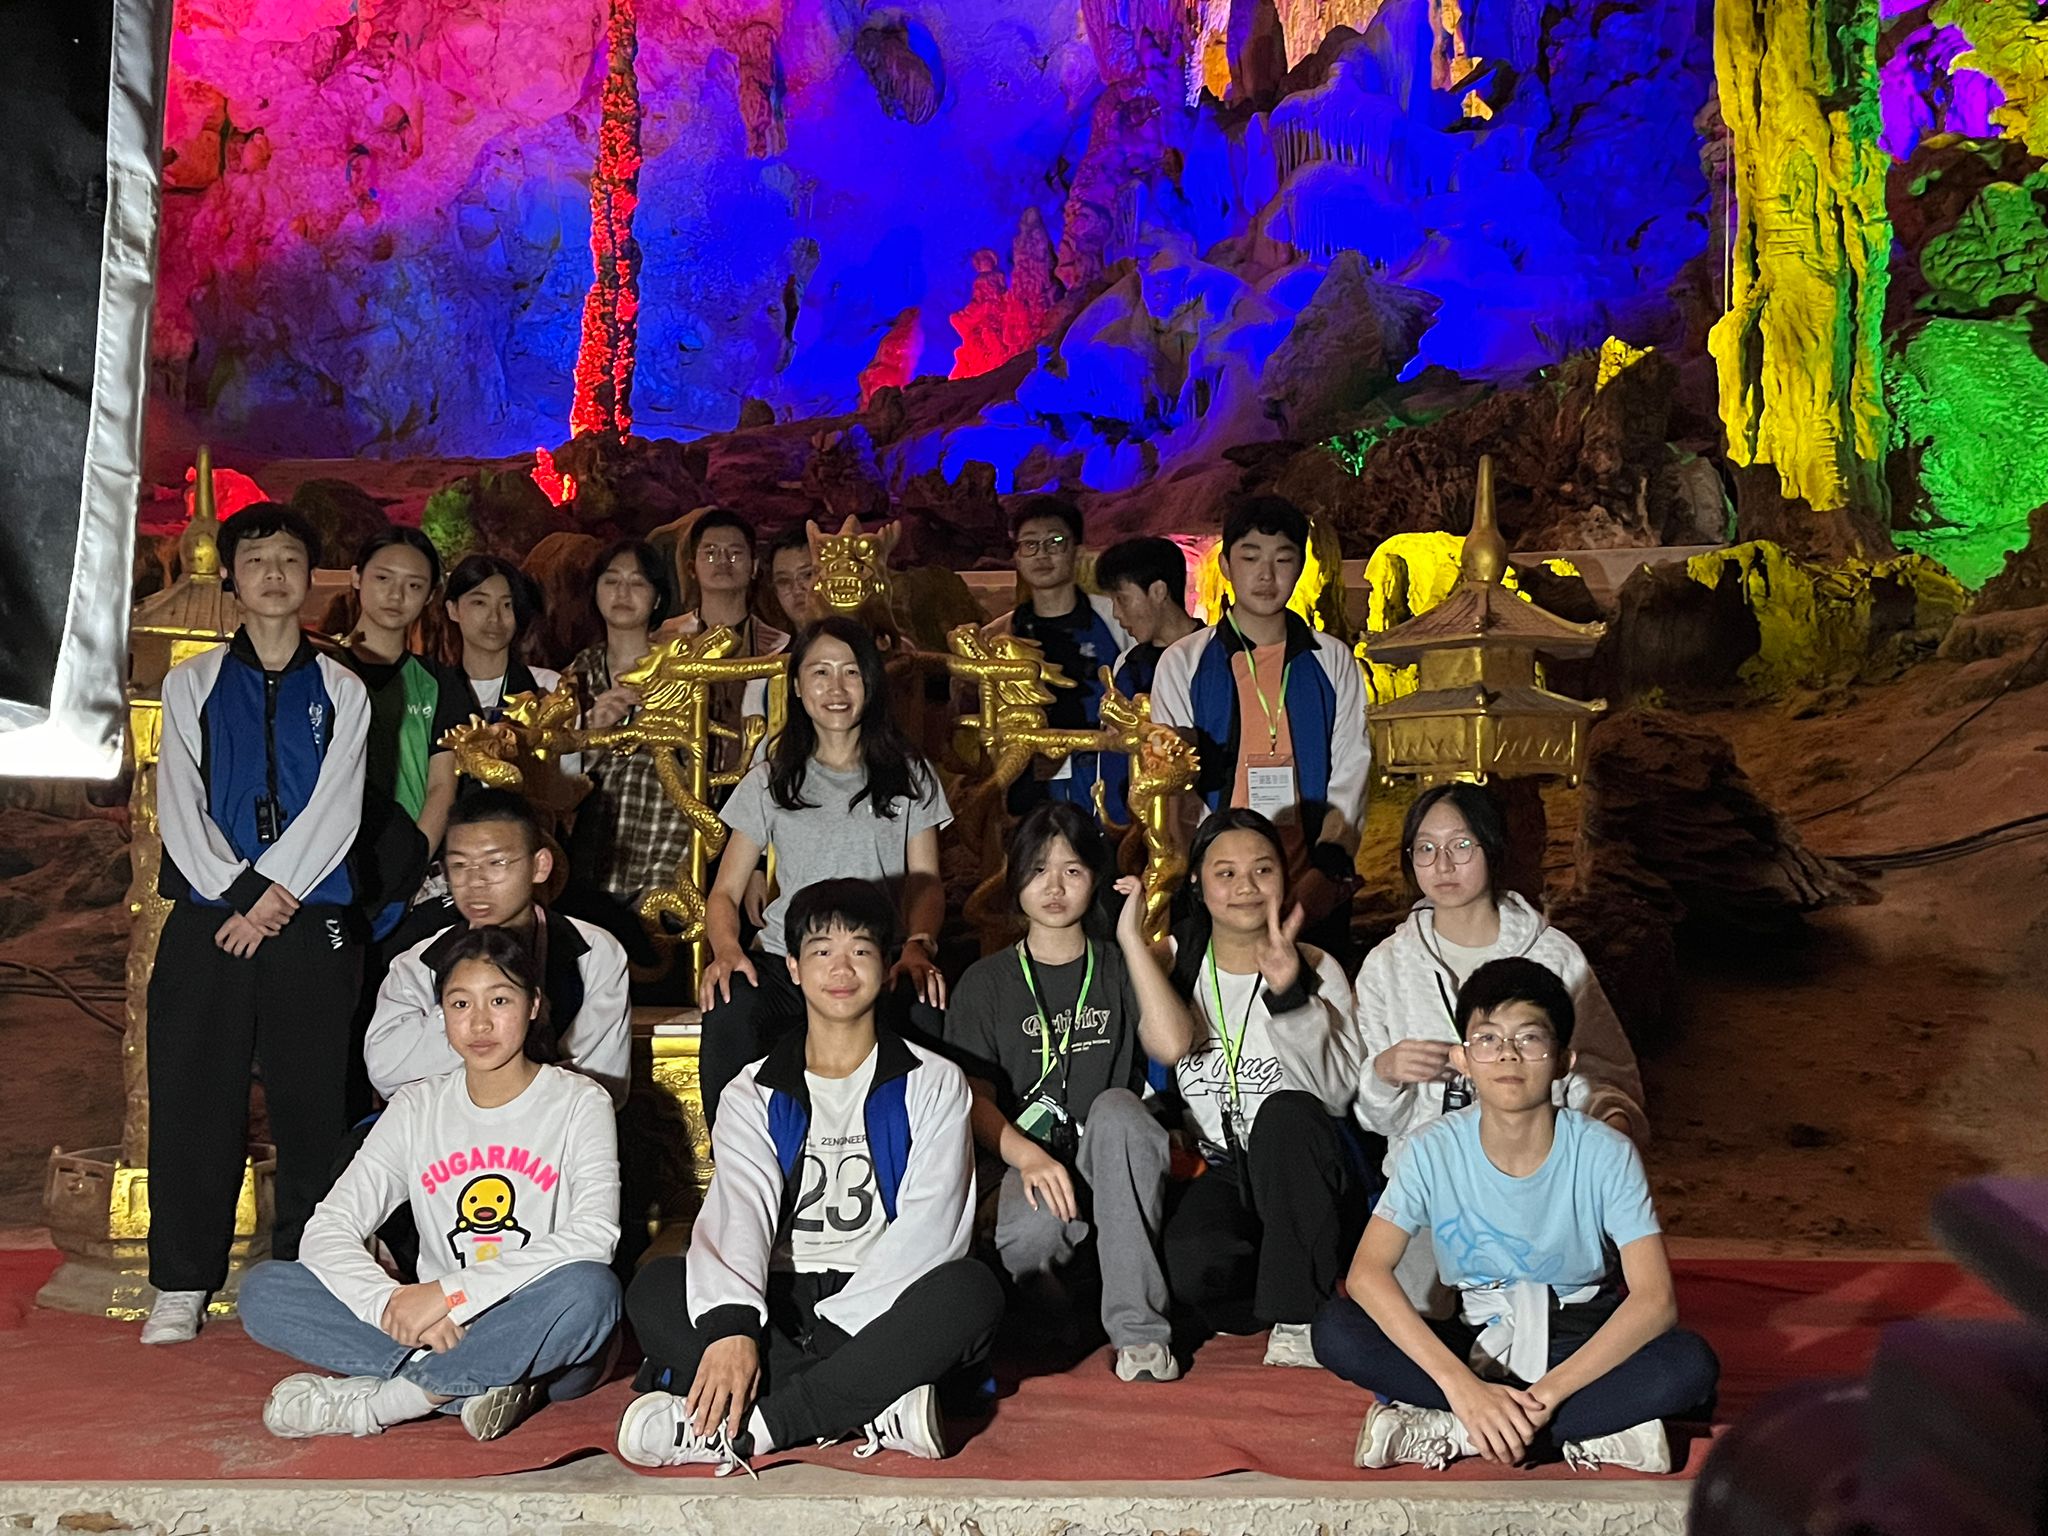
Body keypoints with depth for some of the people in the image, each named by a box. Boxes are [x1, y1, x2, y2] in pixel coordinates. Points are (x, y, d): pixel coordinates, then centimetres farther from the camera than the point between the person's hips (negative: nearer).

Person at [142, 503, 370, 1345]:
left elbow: (336, 811, 0)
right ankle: (182, 1286, 8)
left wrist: (270, 893, -11)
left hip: (311, 923, 0)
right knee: (192, 1097, 0)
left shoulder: (340, 691, 10)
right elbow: (180, 809, 3)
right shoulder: (191, 684, 11)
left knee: (310, 1102, 1)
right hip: (206, 921, 1)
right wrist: (236, 899, -8)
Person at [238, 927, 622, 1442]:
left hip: (534, 1343, -3)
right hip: (438, 1335, 3)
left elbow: (593, 1239, -17)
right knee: (263, 1289, -12)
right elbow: (327, 1230, -1)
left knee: (589, 1290, -37)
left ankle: (371, 1400, -22)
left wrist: (450, 1293, -22)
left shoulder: (578, 1103, -1)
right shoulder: (418, 1109, 9)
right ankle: (457, 1386, -21)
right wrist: (392, 1303, -21)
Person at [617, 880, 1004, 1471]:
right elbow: (737, 1210, -9)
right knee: (656, 1289, -26)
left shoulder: (932, 1084, 7)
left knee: (971, 1289, -33)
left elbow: (928, 1228, -5)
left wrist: (833, 1325, -17)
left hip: (878, 1310, -1)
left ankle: (738, 1429, -34)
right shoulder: (753, 1095, 10)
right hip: (782, 1306, 1)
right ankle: (878, 1405, -33)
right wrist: (730, 1326, -29)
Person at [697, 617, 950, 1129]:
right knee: (727, 1015, -35)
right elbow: (725, 893, 11)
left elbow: (926, 881, 12)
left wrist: (919, 945, -11)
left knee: (928, 1015, -36)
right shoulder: (769, 782, 14)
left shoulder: (908, 777, 14)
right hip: (785, 962, 0)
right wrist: (726, 950, -12)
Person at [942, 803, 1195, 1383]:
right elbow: (974, 1099, -2)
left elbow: (1171, 1046, -8)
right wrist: (1027, 1155, -22)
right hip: (1021, 1167, -2)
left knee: (1116, 1105, -32)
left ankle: (1138, 1328, -31)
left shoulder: (1119, 969, 14)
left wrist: (1132, 938, -6)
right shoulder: (986, 982, 11)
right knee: (1039, 1223, -37)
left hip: (1112, 1181, 2)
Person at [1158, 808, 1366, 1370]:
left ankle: (1299, 1313, -21)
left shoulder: (1315, 969, 1)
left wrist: (1290, 993, -25)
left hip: (1298, 1181, 0)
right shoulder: (1175, 964, 7)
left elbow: (1338, 1091, -15)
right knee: (1194, 1266, -33)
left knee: (1286, 1112, -34)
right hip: (1212, 1173, 0)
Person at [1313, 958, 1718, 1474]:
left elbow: (1655, 1299, -22)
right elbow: (1367, 1272, -22)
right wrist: (1461, 1385, -35)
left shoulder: (1605, 1154, -15)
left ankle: (1437, 1429, -27)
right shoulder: (1433, 1151, -13)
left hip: (1579, 1344, 0)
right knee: (1336, 1329, -25)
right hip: (1476, 1342, 1)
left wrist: (1549, 1392, -33)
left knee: (1690, 1363, -31)